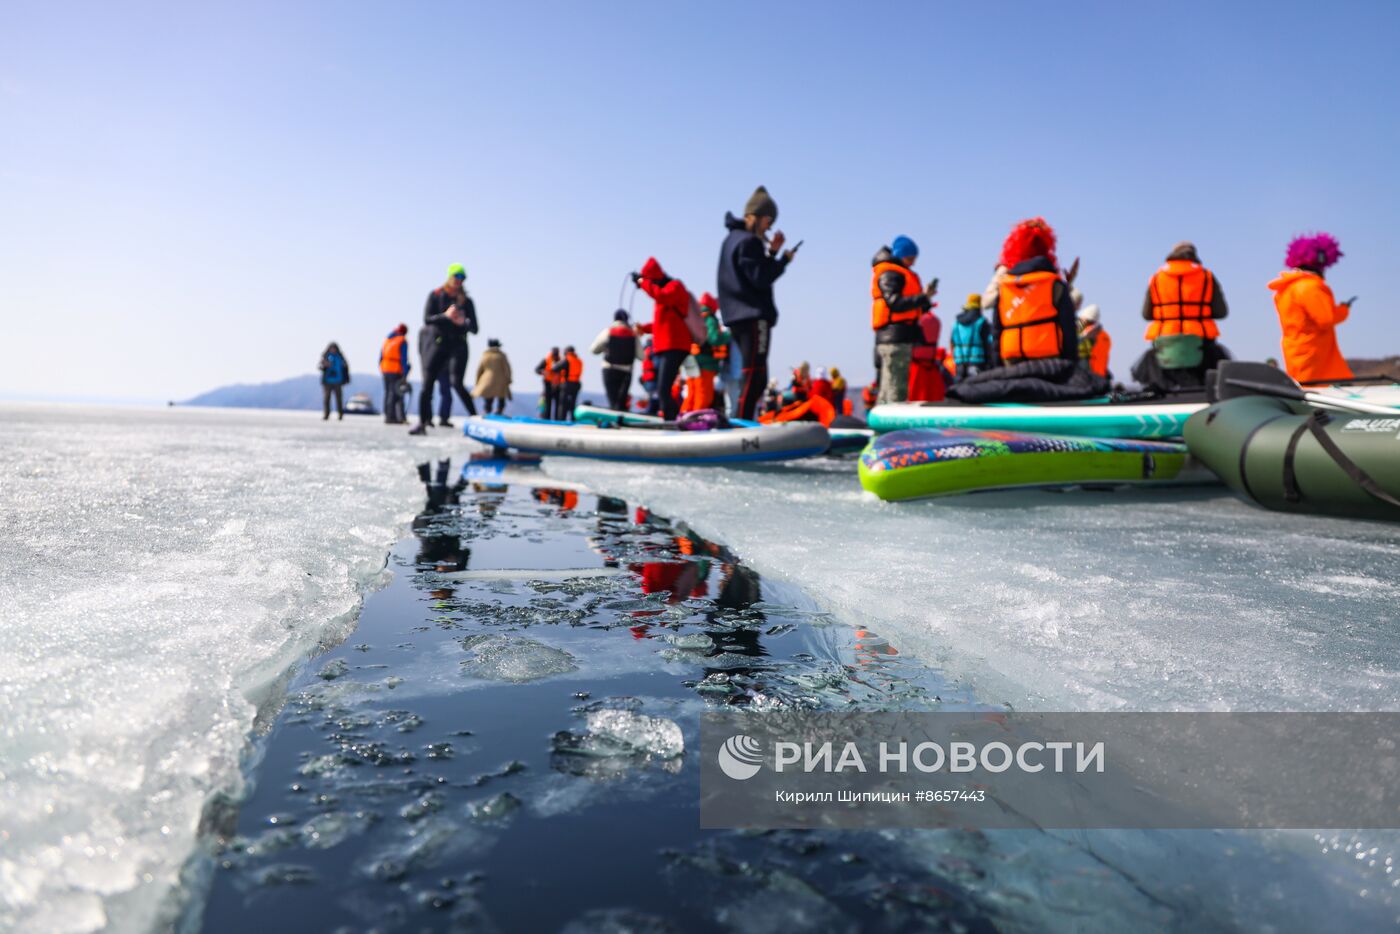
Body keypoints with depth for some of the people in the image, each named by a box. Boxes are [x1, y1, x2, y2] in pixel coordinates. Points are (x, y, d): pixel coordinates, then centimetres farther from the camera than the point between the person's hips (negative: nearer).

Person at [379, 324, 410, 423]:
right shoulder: (402, 341, -6)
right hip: (396, 370, -7)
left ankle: (387, 415, 14)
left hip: (385, 369, 7)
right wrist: (405, 373, -10)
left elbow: (381, 355, 15)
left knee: (387, 392, 12)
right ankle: (391, 417, -9)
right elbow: (403, 358, -11)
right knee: (395, 393, -6)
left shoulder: (387, 339, 14)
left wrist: (381, 368, 18)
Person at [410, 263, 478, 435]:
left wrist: (463, 322, -17)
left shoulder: (466, 301, 8)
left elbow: (474, 329, 5)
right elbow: (427, 319, -6)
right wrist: (445, 315, -21)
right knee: (427, 384, -2)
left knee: (457, 384, -14)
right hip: (436, 342, 1)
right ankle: (422, 423, 6)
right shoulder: (435, 295, 5)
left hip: (458, 345, -1)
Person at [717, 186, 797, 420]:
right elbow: (761, 279, -16)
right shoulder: (749, 242, -11)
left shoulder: (733, 238, 20)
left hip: (738, 316, 10)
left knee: (756, 378, 12)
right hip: (754, 315, -10)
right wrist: (783, 259, -5)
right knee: (754, 378, -12)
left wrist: (771, 252, 13)